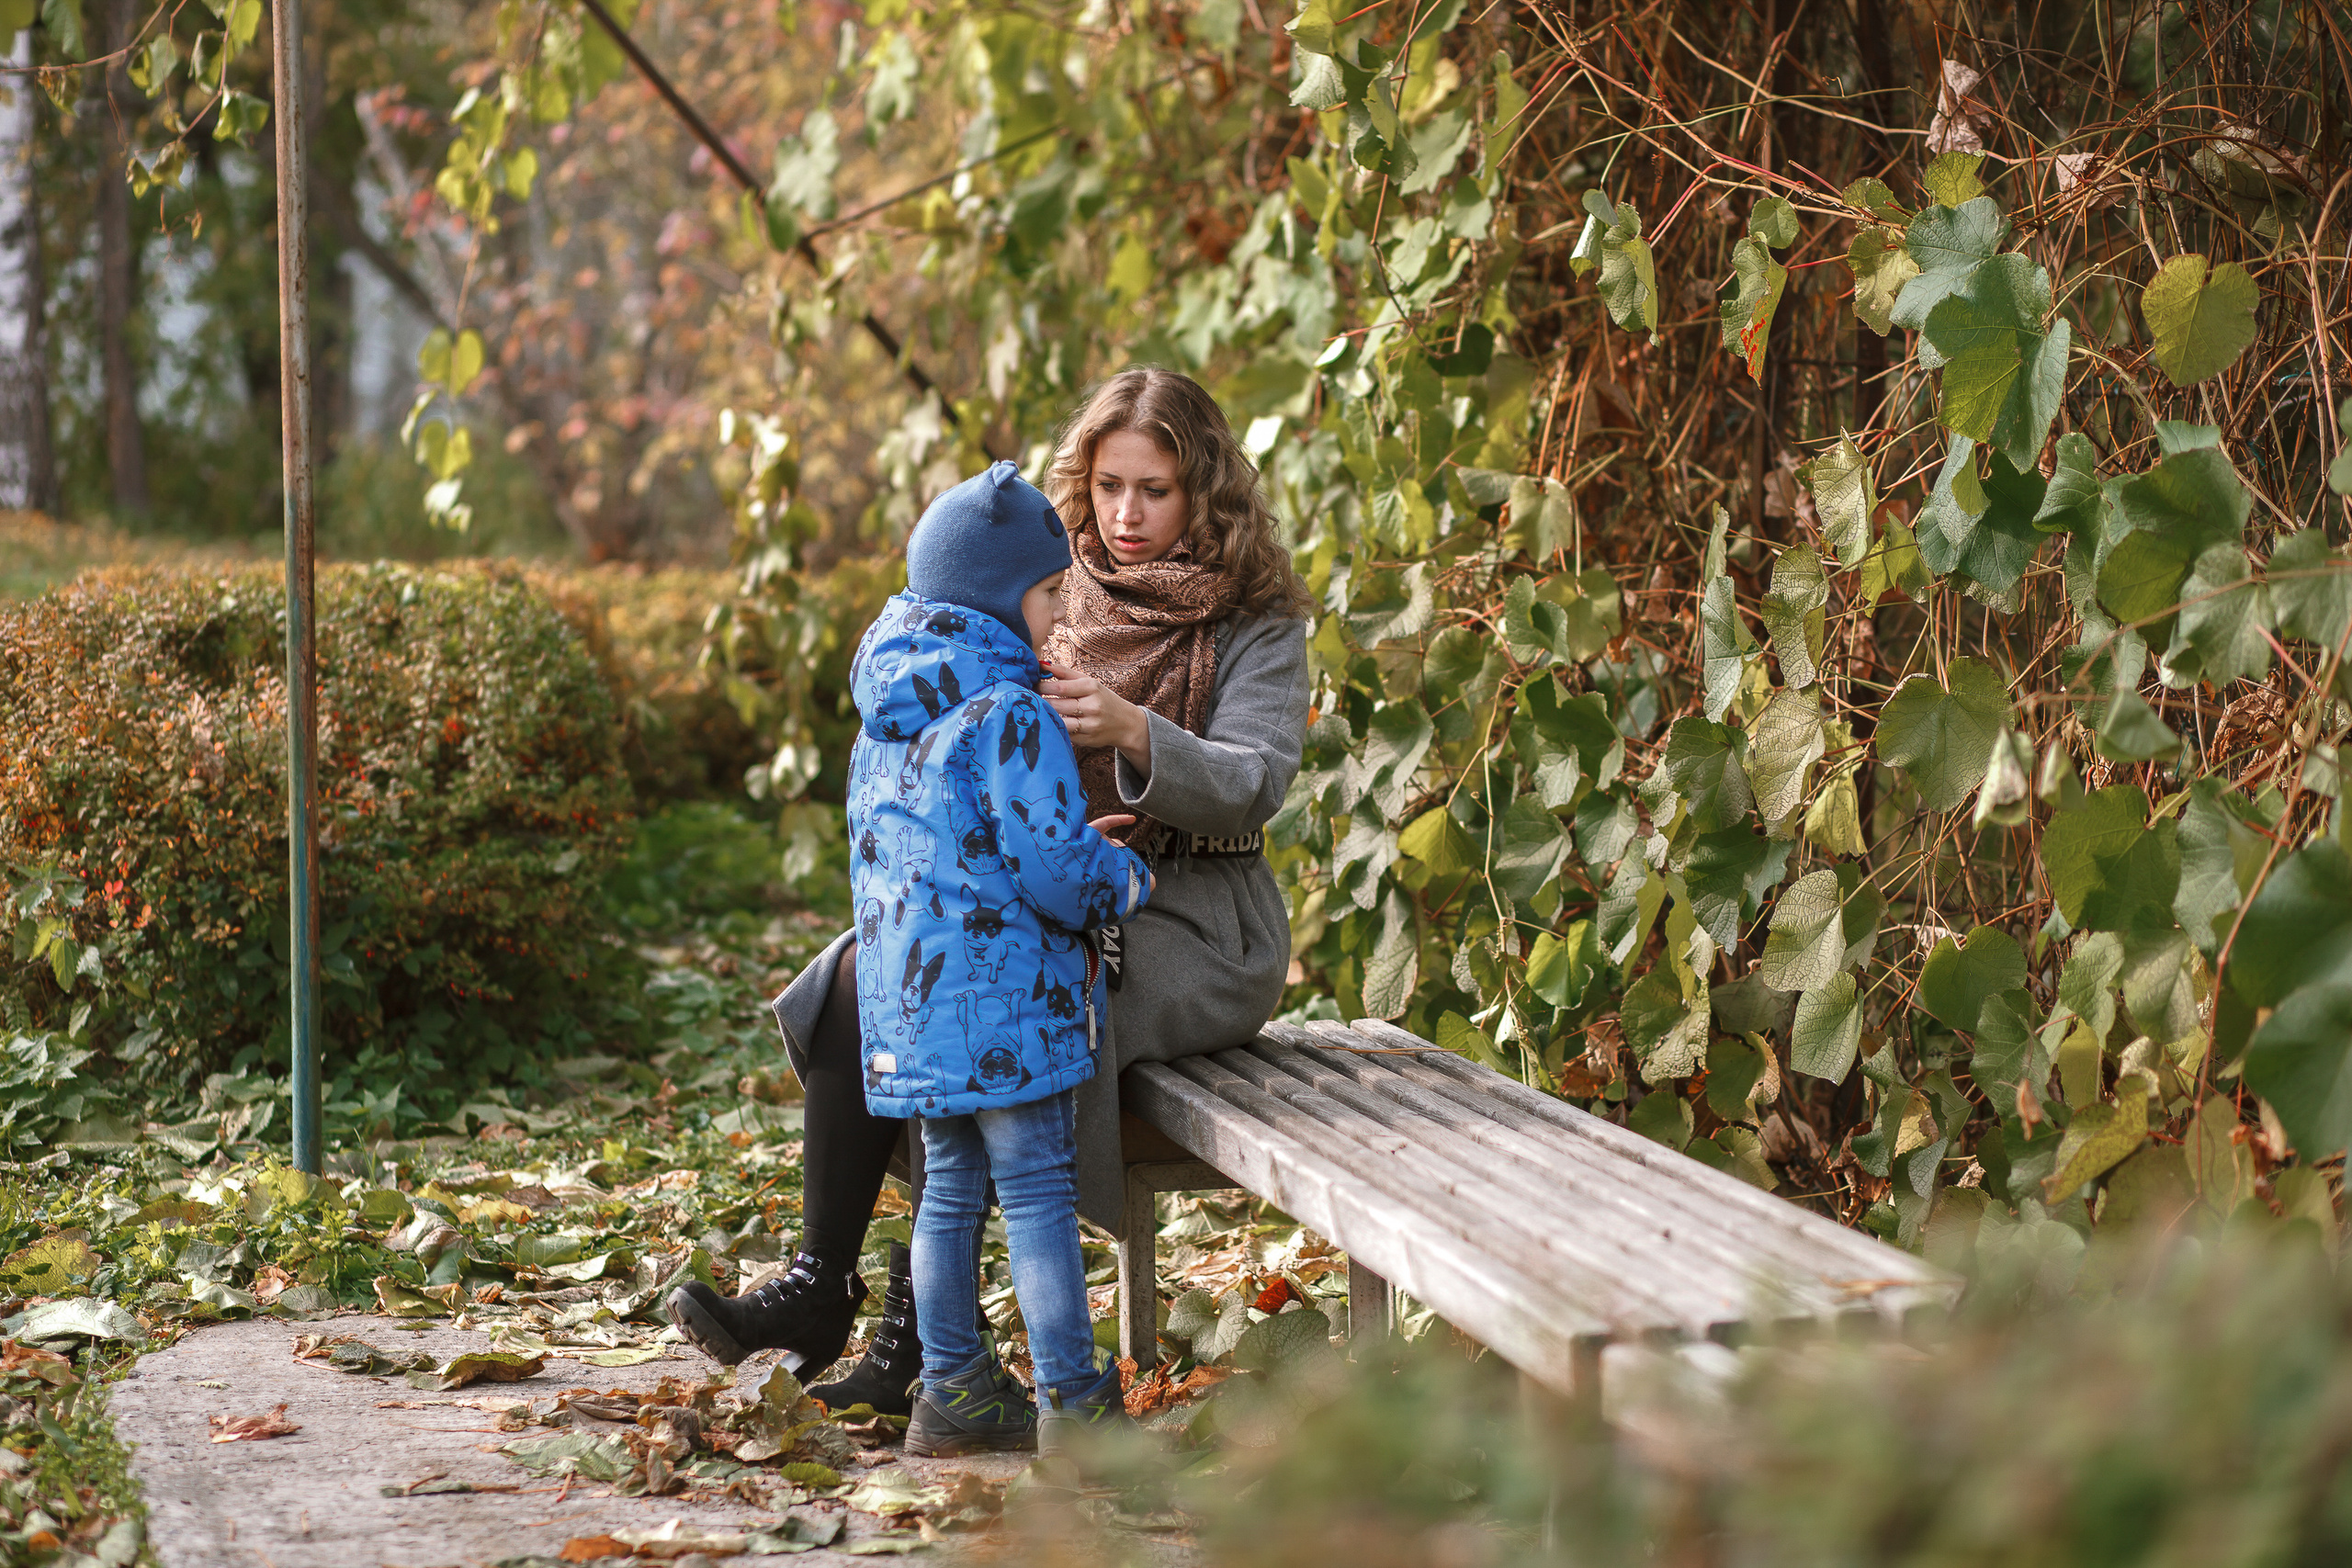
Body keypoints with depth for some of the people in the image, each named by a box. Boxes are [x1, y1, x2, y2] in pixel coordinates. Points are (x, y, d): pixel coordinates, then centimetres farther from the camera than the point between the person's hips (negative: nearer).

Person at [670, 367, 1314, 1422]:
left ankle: (925, 1317, -23)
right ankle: (821, 1282, -22)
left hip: (1187, 924, -5)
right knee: (867, 970, -21)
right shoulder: (1055, 604, 15)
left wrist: (1132, 731, -33)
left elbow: (1252, 787, -15)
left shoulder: (1256, 626, -1)